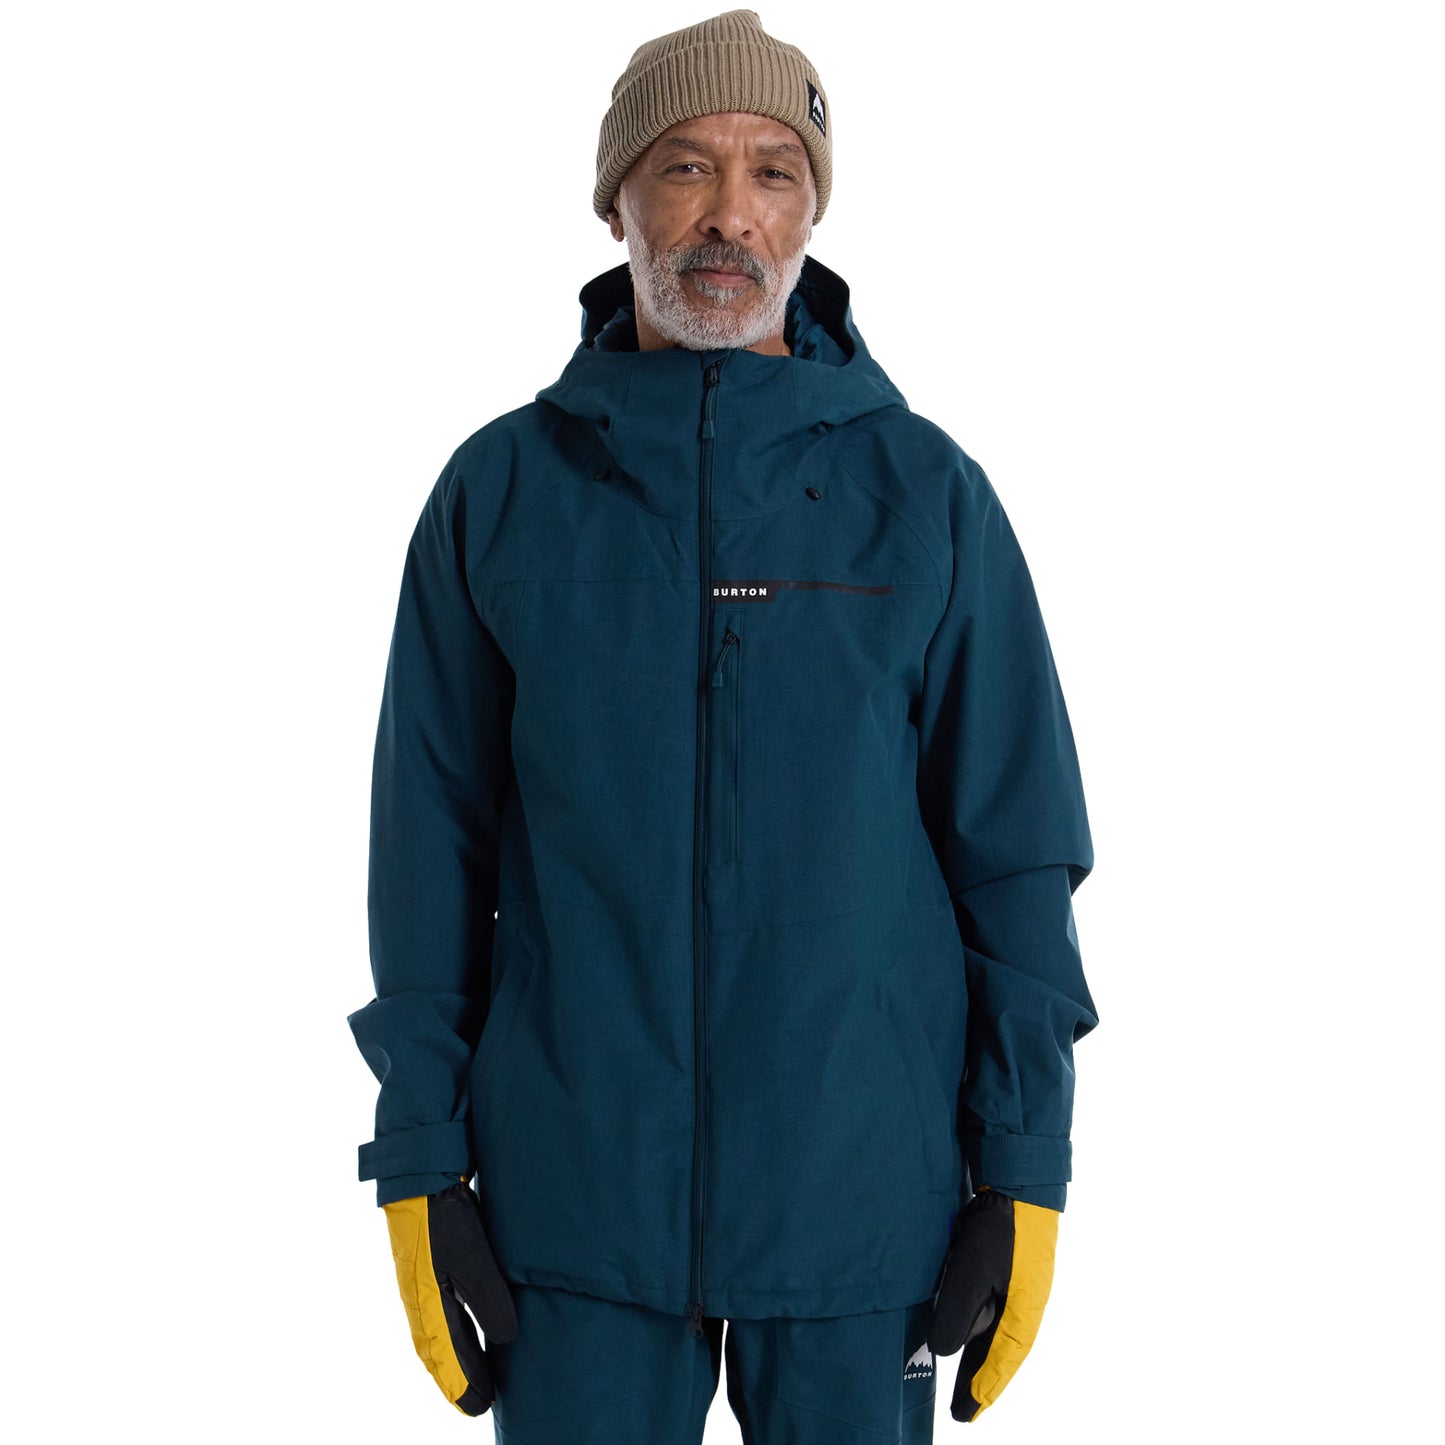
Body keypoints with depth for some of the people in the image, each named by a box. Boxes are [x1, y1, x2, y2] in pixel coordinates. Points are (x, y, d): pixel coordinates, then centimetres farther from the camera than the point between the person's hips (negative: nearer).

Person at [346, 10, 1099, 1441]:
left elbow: (1013, 849, 0)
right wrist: (420, 1169, 0)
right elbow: (431, 849, 2)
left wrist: (1025, 1178, -3)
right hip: (577, 1200, 1)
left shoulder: (926, 492, -2)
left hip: (863, 1201, 0)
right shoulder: (501, 490, 0)